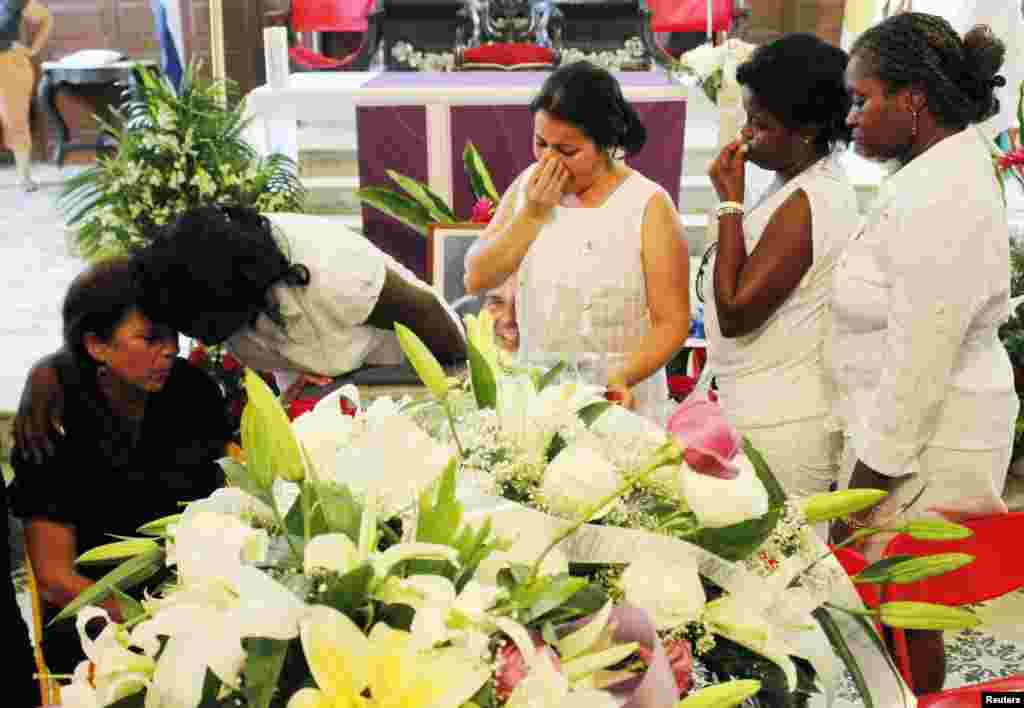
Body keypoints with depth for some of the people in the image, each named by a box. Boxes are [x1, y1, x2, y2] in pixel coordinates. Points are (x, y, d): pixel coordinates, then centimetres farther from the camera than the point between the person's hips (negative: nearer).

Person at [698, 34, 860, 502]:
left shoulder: (808, 203, -22)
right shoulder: (811, 183, 8)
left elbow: (734, 314, -21)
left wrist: (730, 202, -18)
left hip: (780, 426, -10)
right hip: (780, 411, 10)